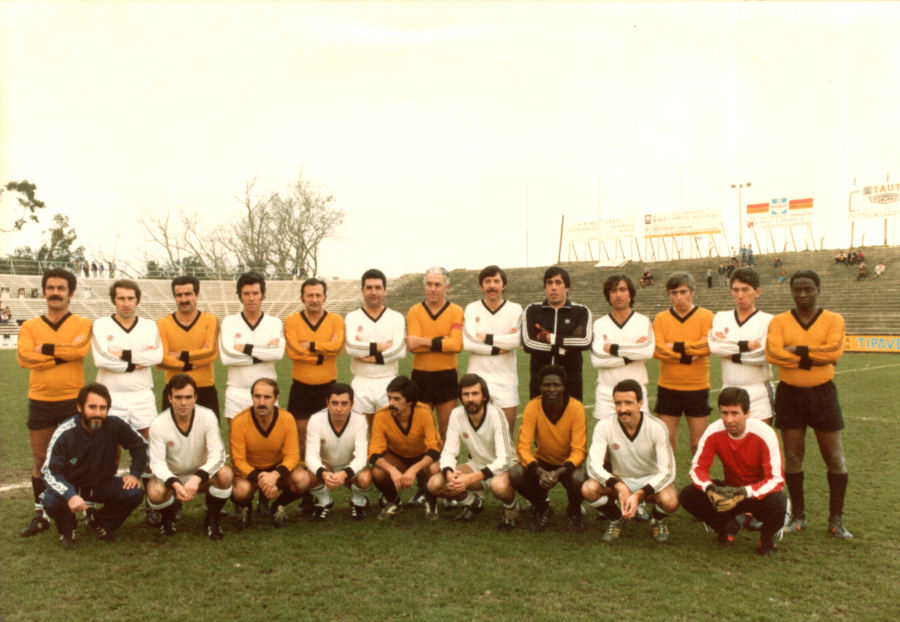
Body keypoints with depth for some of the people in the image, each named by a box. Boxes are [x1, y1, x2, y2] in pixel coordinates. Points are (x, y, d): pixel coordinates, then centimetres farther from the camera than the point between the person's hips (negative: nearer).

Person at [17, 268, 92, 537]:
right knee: (40, 459, 9)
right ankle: (40, 515, 20)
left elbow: (81, 349, -20)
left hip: (73, 401, -2)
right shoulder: (30, 326, 5)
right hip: (40, 402, 2)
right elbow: (24, 357, -12)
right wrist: (64, 354, -14)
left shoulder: (82, 323, 1)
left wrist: (45, 348, -14)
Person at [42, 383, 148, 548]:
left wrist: (135, 474, -11)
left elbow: (140, 445, -2)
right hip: (70, 485, -2)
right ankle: (67, 529, 5)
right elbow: (49, 472, -26)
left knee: (135, 493, -23)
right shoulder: (64, 433, -24)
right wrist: (70, 495, -43)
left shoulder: (114, 425, -19)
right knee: (52, 502, -34)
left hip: (102, 484, 2)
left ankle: (98, 522, 8)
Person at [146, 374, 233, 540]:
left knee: (226, 474, -31)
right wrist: (175, 484, -40)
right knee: (155, 492, -34)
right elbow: (157, 463, -20)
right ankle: (169, 514, 6)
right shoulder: (158, 424, -17)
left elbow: (217, 455, -22)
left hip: (201, 477, 1)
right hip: (171, 477, 0)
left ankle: (211, 519, -3)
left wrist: (197, 478, -39)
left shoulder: (207, 416, -16)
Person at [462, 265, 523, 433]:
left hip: (506, 380, 0)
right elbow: (467, 342, -10)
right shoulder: (472, 309, 4)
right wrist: (497, 349, -11)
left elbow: (516, 340, -13)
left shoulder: (515, 309, 4)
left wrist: (486, 337, -9)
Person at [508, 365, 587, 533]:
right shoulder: (532, 407, -18)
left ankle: (574, 511, 4)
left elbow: (578, 451, -20)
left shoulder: (576, 408, -21)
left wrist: (559, 472, -37)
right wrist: (540, 472, -38)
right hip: (542, 461, 1)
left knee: (578, 479, -35)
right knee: (514, 474, -27)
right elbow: (523, 448, -20)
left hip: (568, 463, -1)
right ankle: (542, 508, 6)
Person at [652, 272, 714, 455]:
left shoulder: (706, 316, 1)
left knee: (699, 445, 8)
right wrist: (688, 355, -15)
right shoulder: (661, 318, 4)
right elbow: (657, 349, -11)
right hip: (668, 389, 1)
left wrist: (676, 346, -15)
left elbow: (708, 346, -15)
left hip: (698, 389, -1)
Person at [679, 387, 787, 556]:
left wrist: (743, 494, -38)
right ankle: (728, 527, 9)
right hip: (730, 490, 3)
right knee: (687, 496, -21)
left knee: (777, 503, -38)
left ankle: (767, 536, 0)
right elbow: (697, 467, -11)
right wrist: (710, 488, -34)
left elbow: (776, 479, -24)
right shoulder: (714, 432, -16)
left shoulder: (764, 434, -23)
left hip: (760, 492, -3)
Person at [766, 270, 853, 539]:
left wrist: (798, 349, -17)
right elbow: (773, 352, -17)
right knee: (793, 458, 8)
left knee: (835, 459, 3)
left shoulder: (833, 320, 0)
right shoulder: (779, 321, 1)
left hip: (822, 394, 0)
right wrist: (814, 356, -16)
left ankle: (836, 520, 18)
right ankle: (798, 516, 22)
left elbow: (834, 350, -18)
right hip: (789, 394, 0)